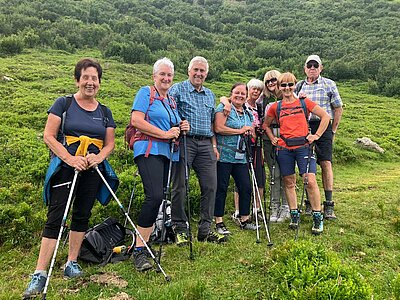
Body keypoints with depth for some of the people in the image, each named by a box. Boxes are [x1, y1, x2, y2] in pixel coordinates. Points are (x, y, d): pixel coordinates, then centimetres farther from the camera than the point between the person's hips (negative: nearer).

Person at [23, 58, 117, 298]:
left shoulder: (105, 112, 11)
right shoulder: (63, 104, 1)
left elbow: (110, 143, 10)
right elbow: (49, 136, -5)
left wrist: (99, 157, -11)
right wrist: (70, 158, -17)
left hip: (92, 170, 4)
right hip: (65, 168, -4)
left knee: (82, 215, 9)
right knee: (55, 218, -6)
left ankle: (72, 264, 23)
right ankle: (40, 274, -2)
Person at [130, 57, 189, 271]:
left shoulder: (171, 101, 24)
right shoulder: (146, 93, 2)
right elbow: (136, 120, -11)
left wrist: (181, 128, 8)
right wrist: (165, 134, -13)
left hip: (167, 153, 8)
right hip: (149, 150, -8)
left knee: (157, 198, 6)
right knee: (155, 196, -22)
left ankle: (145, 243, 17)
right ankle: (138, 250, -14)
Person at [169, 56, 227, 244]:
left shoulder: (210, 95, 22)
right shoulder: (177, 89, 4)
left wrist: (214, 145, 15)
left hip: (205, 144, 5)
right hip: (184, 141, -5)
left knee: (210, 186, 2)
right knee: (179, 186, -3)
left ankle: (205, 229, 12)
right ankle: (180, 229, 9)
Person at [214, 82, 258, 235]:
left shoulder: (248, 113, 18)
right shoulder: (223, 108, -2)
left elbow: (253, 134, 24)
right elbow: (218, 128, -16)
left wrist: (250, 133, -1)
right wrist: (240, 131, -8)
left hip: (241, 158, 7)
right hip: (224, 155, -6)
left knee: (246, 187, 6)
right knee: (221, 188, -1)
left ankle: (244, 220, 22)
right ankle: (219, 222, 9)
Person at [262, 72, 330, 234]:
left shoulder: (304, 102, 5)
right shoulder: (275, 107, 8)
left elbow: (325, 116, 8)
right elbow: (266, 125, 22)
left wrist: (317, 135, 1)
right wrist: (273, 138, 9)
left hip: (303, 146, -2)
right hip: (284, 149, 2)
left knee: (310, 181, -10)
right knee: (289, 182, 8)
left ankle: (317, 217, 3)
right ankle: (294, 214, 22)